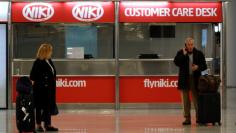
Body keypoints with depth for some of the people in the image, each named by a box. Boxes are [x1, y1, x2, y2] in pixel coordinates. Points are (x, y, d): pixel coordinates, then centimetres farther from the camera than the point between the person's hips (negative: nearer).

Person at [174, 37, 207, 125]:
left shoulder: (199, 54, 4)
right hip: (184, 79, 1)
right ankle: (187, 118, 11)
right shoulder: (180, 53, 4)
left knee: (196, 99, 1)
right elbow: (176, 62, -11)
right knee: (185, 100, 5)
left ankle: (199, 117, 9)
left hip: (195, 79, -1)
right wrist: (184, 54, -14)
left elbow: (204, 66, 5)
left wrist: (198, 67, -15)